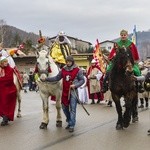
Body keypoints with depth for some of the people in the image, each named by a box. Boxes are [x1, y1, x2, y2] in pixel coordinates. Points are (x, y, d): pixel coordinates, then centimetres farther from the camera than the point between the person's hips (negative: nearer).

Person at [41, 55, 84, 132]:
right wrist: (46, 79, 1)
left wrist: (75, 85, -19)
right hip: (65, 91, 5)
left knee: (72, 109, -4)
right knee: (64, 108, 13)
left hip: (73, 92, -5)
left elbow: (82, 80, -3)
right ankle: (70, 122, 33)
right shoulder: (63, 70, 5)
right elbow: (57, 78, 9)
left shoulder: (77, 70, -7)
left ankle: (72, 125, 4)